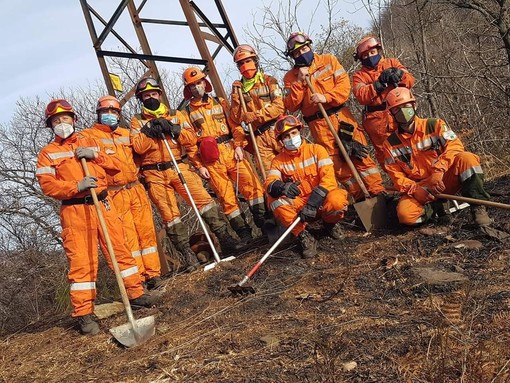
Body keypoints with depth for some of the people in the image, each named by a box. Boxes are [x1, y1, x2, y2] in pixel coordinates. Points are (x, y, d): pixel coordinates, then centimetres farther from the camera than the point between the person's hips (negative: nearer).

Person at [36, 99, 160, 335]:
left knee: (120, 249, 7)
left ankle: (135, 293, 20)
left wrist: (95, 156, -5)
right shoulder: (47, 153, 6)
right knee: (81, 261, -6)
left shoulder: (89, 142, 18)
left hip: (103, 204, 4)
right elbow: (47, 185, -6)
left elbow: (114, 166, 12)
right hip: (75, 210, -4)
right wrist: (77, 186, -19)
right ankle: (83, 313, 0)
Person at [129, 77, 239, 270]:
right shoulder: (137, 121, 9)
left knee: (204, 199, -8)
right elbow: (138, 147, -7)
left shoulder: (176, 115, 12)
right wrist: (151, 130, -15)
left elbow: (191, 139, 0)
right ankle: (187, 253, 5)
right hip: (155, 175, -1)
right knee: (170, 214, -3)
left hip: (179, 167, 1)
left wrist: (172, 128, -12)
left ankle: (225, 239, 0)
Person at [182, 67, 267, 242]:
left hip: (231, 151, 2)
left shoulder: (219, 103, 15)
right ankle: (244, 233, 3)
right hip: (210, 159, -2)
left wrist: (238, 147, -6)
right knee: (226, 196, -3)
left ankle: (264, 222, -4)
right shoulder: (187, 112, 9)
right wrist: (199, 165, -3)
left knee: (251, 183, -12)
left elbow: (235, 125, 8)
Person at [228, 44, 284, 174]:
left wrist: (256, 115, -14)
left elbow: (279, 107, -7)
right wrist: (235, 97, -4)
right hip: (260, 138, 2)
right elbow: (236, 119, 7)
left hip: (278, 131, -2)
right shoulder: (238, 87, 12)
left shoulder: (269, 81, 6)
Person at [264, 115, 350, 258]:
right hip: (299, 205, 2)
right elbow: (268, 184, -14)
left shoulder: (316, 150, -4)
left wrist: (313, 202, -30)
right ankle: (303, 235, -14)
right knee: (275, 199, -27)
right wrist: (281, 187, -39)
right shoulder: (279, 160, 1)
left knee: (337, 200, -35)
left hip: (321, 201, -1)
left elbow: (328, 178, -16)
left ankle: (330, 223, 2)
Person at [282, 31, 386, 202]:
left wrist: (326, 97, -17)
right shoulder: (290, 77, 7)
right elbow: (291, 106, -3)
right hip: (319, 126, 0)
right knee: (339, 165, 0)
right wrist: (299, 81, -11)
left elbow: (344, 84, -2)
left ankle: (379, 193, 0)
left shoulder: (328, 60, 8)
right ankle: (360, 198, 9)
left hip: (341, 116, 0)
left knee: (360, 155, -4)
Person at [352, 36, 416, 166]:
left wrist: (399, 74, -15)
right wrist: (379, 83, -16)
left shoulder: (392, 63, 16)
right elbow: (361, 96, -7)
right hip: (376, 119, 0)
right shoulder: (359, 75, 12)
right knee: (385, 153, 2)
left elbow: (410, 81, 4)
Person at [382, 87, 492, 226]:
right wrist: (414, 189, -20)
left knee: (466, 158, -30)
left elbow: (455, 145, -14)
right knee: (405, 214, -32)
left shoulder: (434, 125, -1)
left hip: (444, 180, 0)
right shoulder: (390, 144, 2)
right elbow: (396, 175, 0)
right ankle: (438, 207, -3)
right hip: (419, 188, 0)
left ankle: (478, 208, -21)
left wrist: (439, 171, -29)